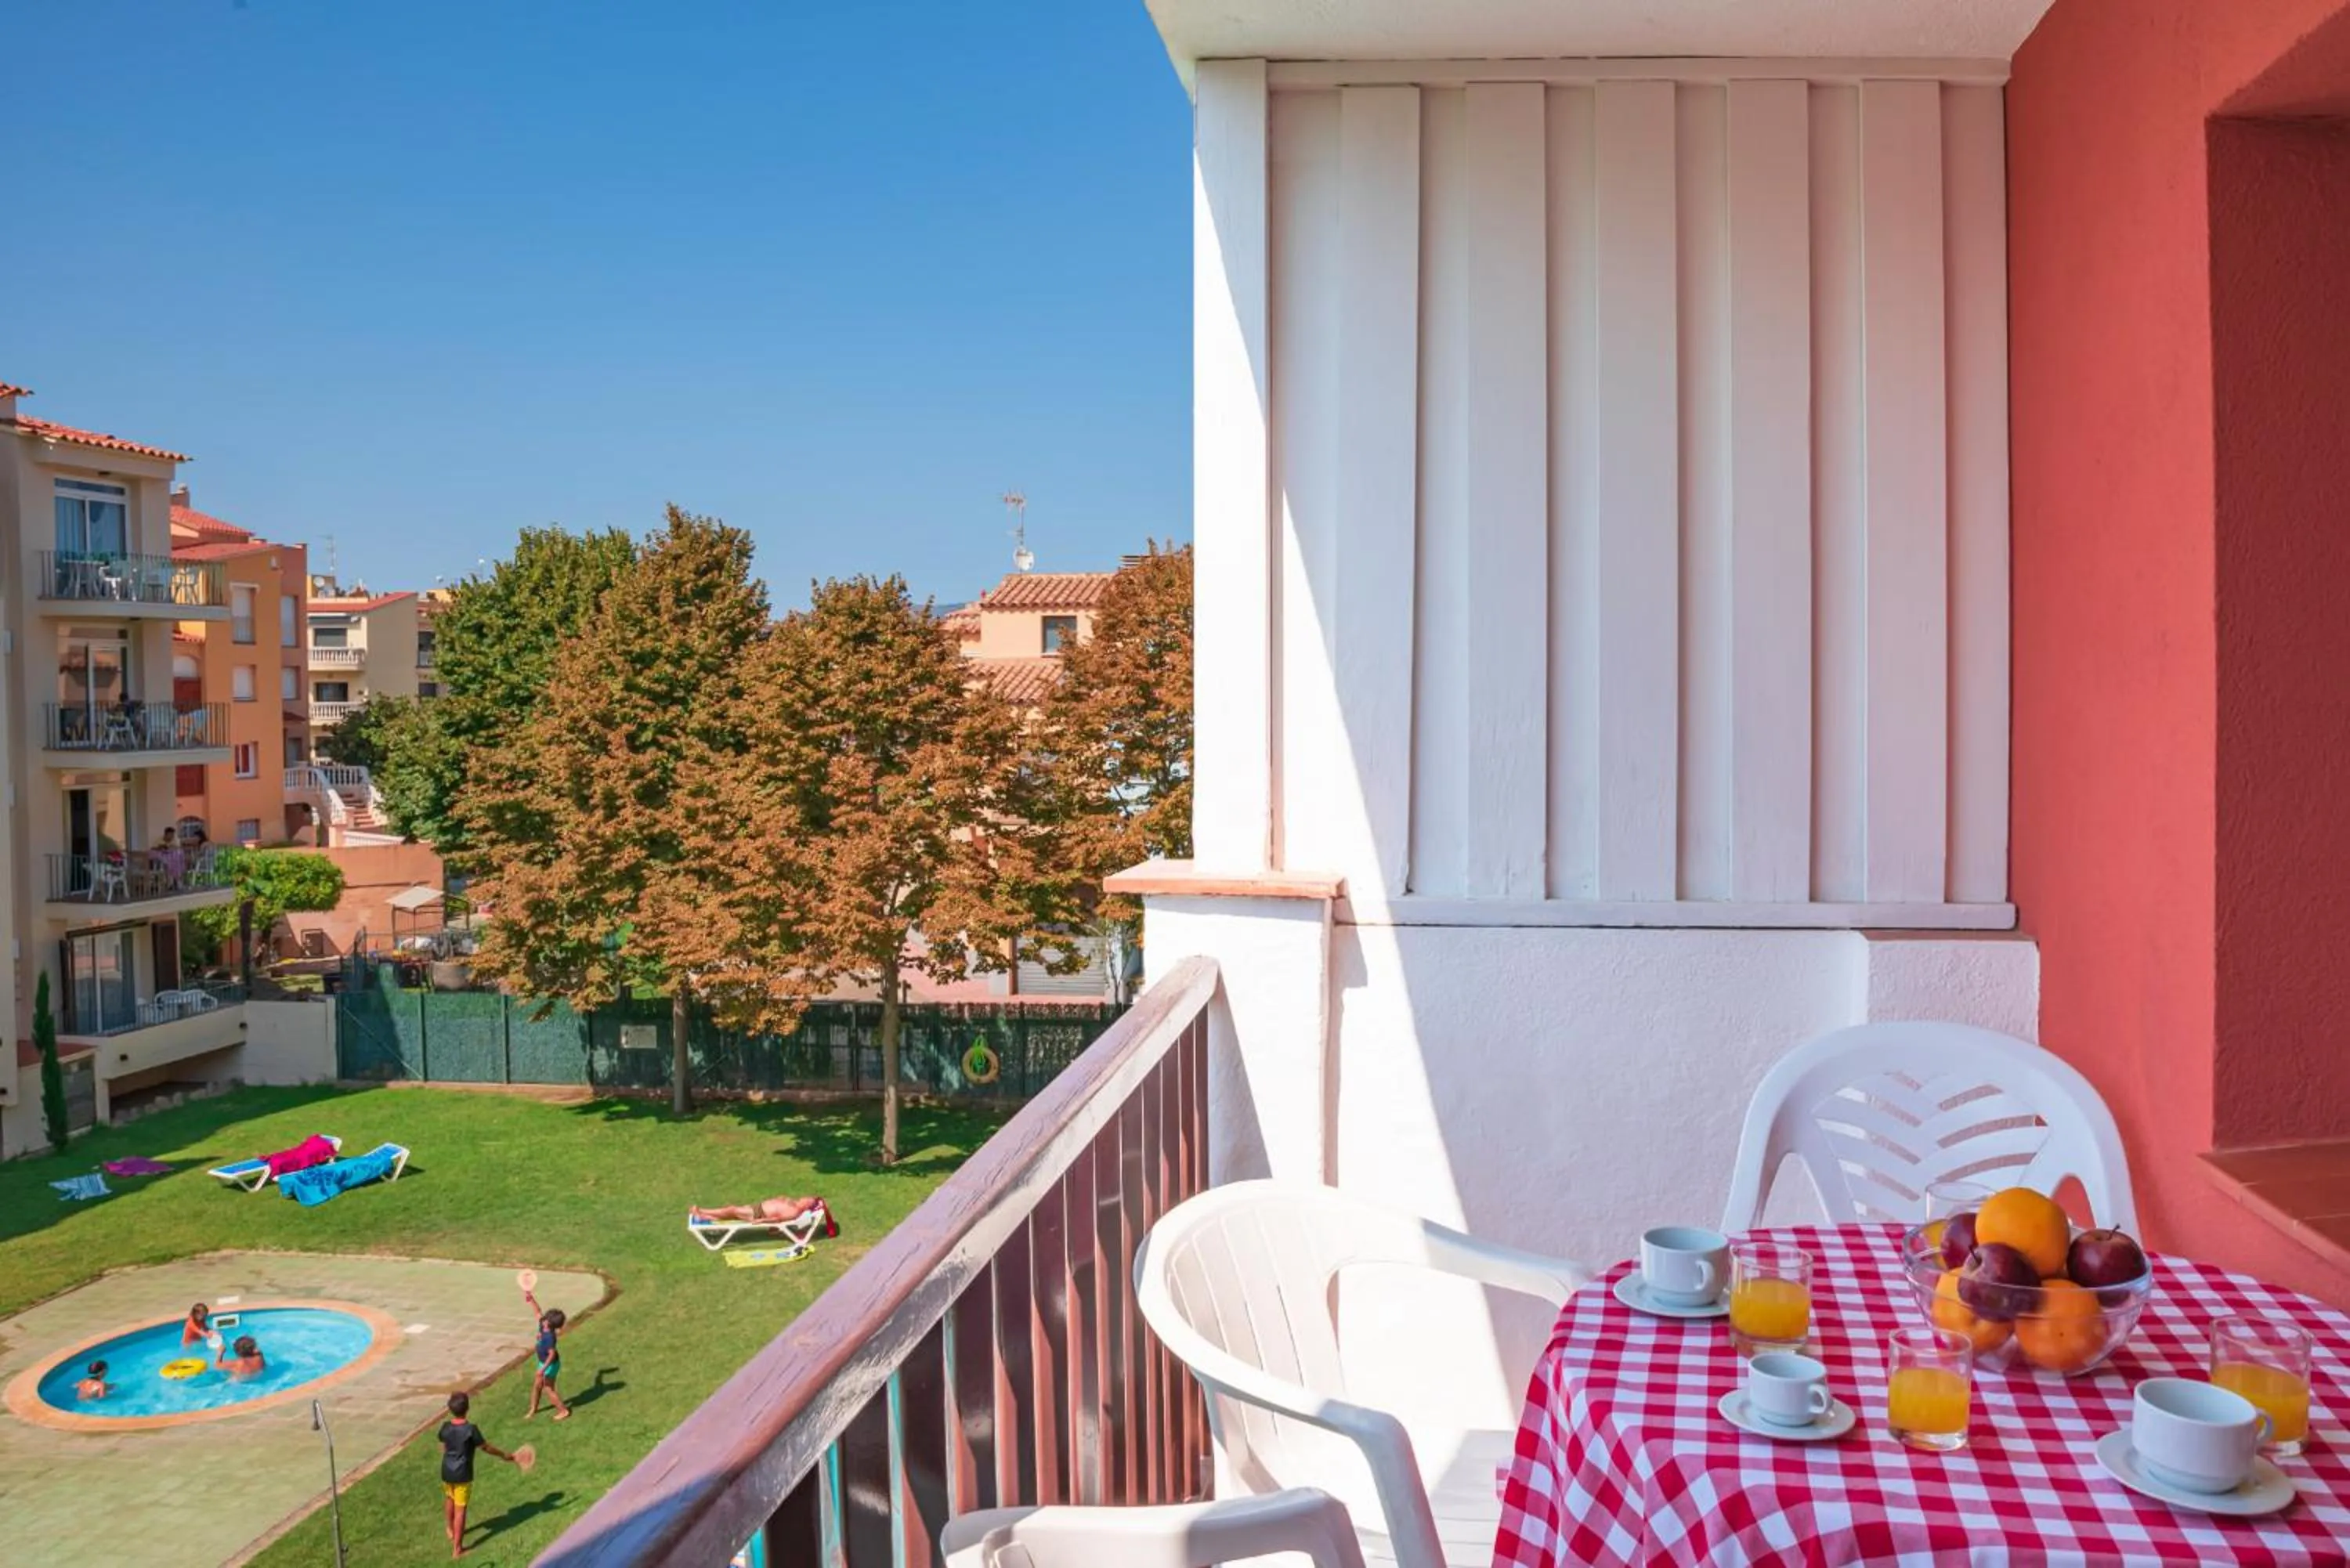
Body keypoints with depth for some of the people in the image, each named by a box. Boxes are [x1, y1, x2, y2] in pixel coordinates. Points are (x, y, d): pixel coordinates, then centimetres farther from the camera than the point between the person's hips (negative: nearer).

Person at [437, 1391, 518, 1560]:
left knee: (449, 1499, 30)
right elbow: (485, 1447, -13)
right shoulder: (471, 1430, -23)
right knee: (460, 1510, 3)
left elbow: (443, 1448, 7)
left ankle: (451, 1530, 54)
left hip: (446, 1472, 6)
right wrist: (504, 1455, 1)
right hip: (463, 1475, -5)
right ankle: (457, 1548, 8)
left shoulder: (445, 1427, -8)